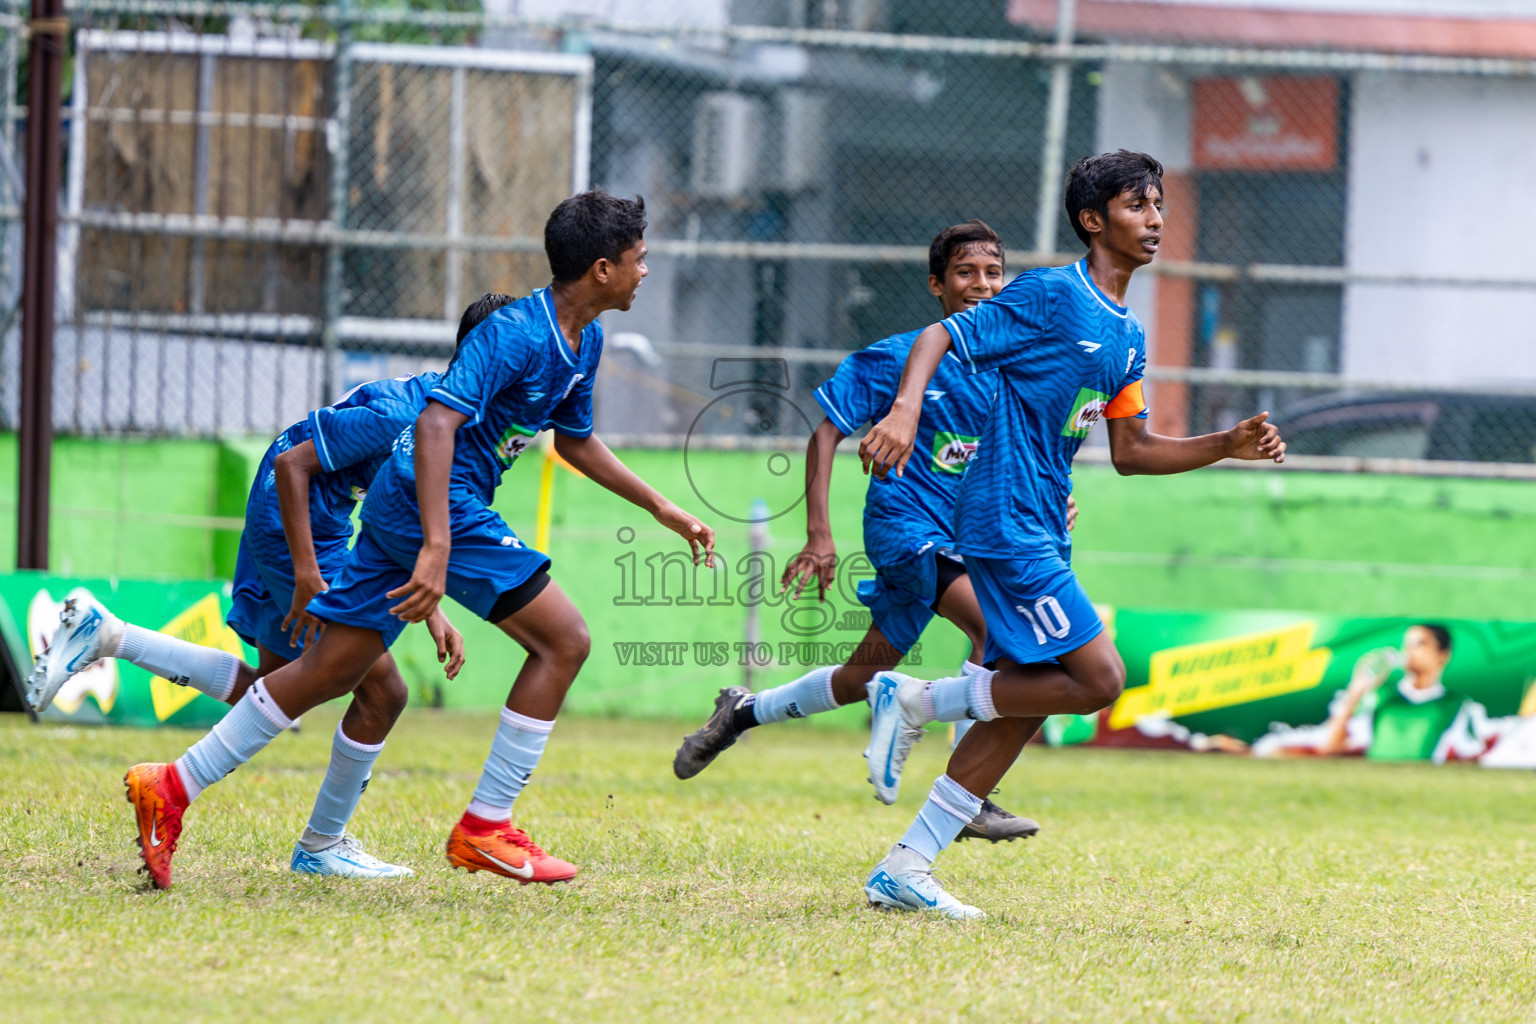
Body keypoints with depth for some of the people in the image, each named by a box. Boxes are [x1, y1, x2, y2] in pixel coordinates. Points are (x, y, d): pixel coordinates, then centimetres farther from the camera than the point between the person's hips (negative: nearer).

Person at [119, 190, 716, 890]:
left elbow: (576, 440, 30)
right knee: (562, 639, -8)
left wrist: (663, 510, 30)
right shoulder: (517, 333, -19)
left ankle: (174, 787, 11)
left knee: (329, 670, 9)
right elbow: (437, 421, -29)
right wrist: (437, 548, -37)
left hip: (399, 507, 10)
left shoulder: (583, 342, 12)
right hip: (435, 502, -10)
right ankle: (485, 829, -5)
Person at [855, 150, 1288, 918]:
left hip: (1040, 530, 9)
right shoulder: (1051, 296, -10)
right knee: (1098, 679, -14)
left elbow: (1131, 452, 22)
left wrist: (1228, 446, 13)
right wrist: (905, 411, -30)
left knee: (1024, 698, 8)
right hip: (1006, 519, -9)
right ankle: (920, 702, -3)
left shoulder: (1128, 337, 16)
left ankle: (904, 869, 11)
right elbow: (940, 337, -13)